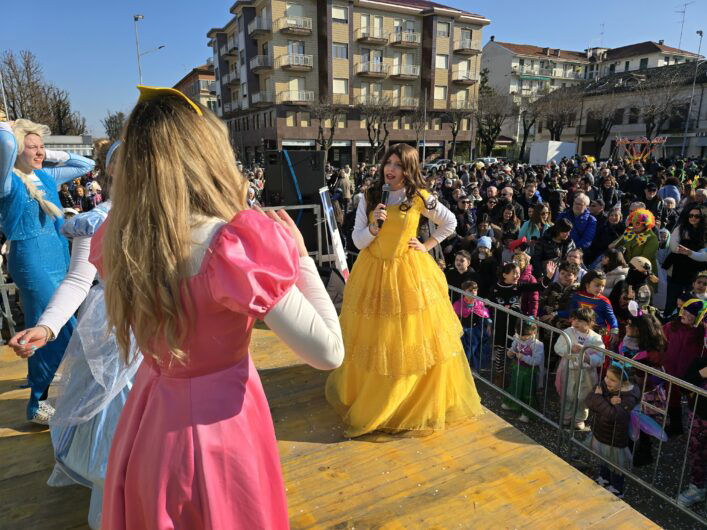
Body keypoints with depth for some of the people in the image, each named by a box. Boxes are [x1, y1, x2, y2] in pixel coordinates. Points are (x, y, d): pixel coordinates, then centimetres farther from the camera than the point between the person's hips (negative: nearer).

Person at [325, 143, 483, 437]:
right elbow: (357, 241, -2)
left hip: (409, 274, -1)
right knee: (372, 341, 11)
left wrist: (428, 246, 2)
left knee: (412, 340, 6)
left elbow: (449, 222, 10)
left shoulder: (419, 198, -5)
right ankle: (367, 397, 35)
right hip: (373, 273, 2)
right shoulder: (369, 198, -1)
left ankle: (421, 402, 29)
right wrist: (373, 226, -20)